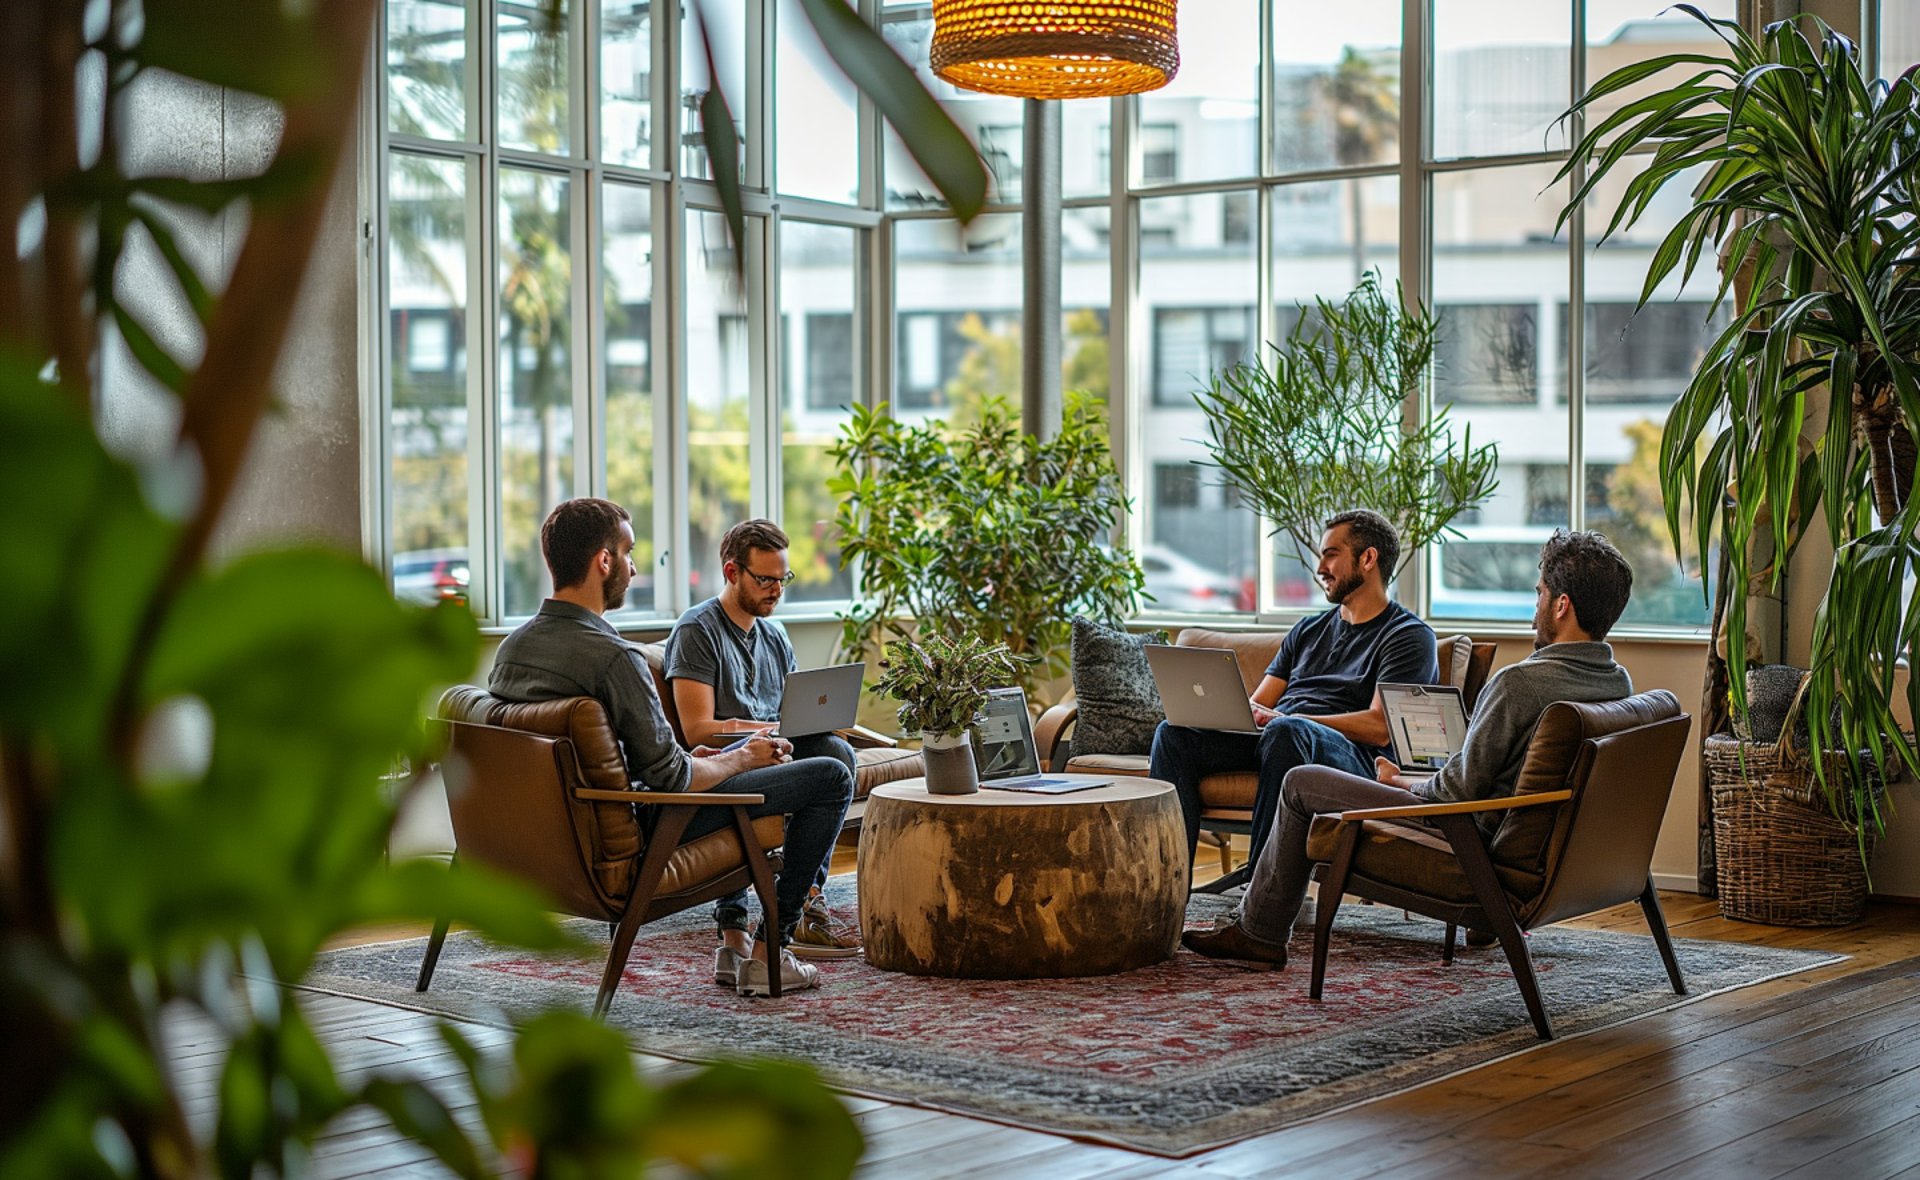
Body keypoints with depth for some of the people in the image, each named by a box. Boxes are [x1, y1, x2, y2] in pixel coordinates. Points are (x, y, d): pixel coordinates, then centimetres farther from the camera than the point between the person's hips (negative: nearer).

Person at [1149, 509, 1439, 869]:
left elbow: (1381, 727, -10)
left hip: (1353, 753, -7)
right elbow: (1258, 705, 22)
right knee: (1175, 732, -15)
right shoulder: (1309, 631, 28)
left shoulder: (1410, 635, 4)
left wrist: (1281, 718, -18)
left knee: (1286, 730, -39)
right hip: (1273, 739, 7)